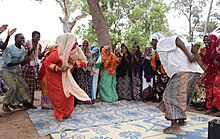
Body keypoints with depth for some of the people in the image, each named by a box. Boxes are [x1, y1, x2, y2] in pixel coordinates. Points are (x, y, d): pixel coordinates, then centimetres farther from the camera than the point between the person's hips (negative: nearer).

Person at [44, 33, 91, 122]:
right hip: (54, 75, -5)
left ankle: (67, 112, 22)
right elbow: (47, 62, -21)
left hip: (66, 75, 6)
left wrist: (74, 62, -27)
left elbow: (83, 62, -10)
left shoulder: (76, 51, -13)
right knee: (59, 95, -2)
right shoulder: (58, 53, -30)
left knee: (69, 93, 3)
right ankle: (59, 115, 15)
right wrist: (57, 68, -34)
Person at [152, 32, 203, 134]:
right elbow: (192, 47, 23)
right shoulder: (169, 46, 30)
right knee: (182, 97, 19)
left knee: (172, 96, -6)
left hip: (183, 72, -9)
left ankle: (174, 124, -7)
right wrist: (196, 57, 7)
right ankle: (181, 120, 28)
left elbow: (176, 39, -12)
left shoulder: (161, 43, 7)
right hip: (194, 72, 9)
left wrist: (188, 55, -19)